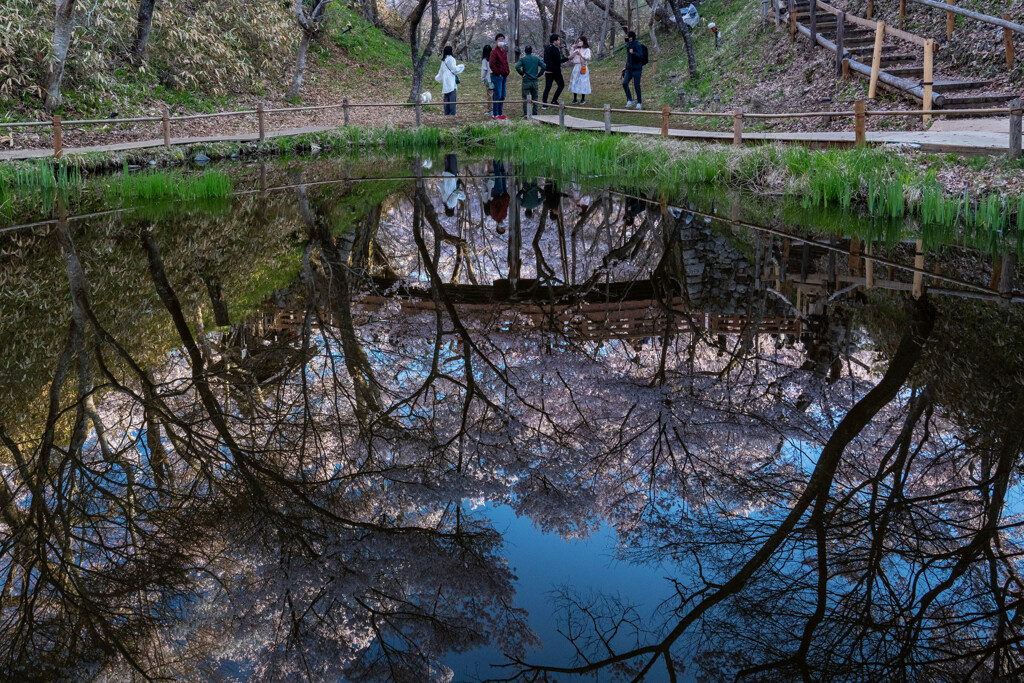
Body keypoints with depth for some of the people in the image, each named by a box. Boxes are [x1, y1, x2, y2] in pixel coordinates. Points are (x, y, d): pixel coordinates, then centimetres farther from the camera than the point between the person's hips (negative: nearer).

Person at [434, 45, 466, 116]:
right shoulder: (450, 59, -10)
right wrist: (462, 66, 2)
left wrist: (437, 77, 38)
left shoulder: (444, 60, 15)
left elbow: (441, 70, 22)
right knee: (452, 97, -10)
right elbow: (454, 69, -12)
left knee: (447, 98, 9)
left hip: (445, 81, 9)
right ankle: (452, 113, -14)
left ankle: (447, 112, 9)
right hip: (451, 81, -9)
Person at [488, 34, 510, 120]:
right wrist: (498, 73, -15)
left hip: (504, 76, 8)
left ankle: (500, 113, 19)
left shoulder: (504, 52, 15)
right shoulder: (494, 52, -11)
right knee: (498, 95, -7)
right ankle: (495, 115, -2)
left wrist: (507, 73, 12)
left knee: (502, 96, 11)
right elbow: (492, 64, -17)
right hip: (497, 77, -8)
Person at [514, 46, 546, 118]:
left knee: (525, 98, 2)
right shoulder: (536, 58, 4)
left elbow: (517, 67, -19)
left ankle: (525, 114, -1)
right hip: (534, 81, 3)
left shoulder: (522, 59, -4)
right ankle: (535, 114, 13)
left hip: (526, 81, -3)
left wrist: (522, 74, -6)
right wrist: (538, 75, 2)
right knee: (535, 98, 11)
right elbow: (543, 66, -5)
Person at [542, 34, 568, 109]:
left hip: (547, 71, 8)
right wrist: (567, 58, -11)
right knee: (561, 85, 8)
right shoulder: (555, 49, -15)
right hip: (555, 71, -8)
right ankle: (554, 100, 1)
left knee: (547, 87, 7)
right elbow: (558, 60, -18)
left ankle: (544, 104, 0)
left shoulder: (546, 48, 12)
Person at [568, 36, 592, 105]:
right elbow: (570, 57, 9)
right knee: (574, 82, 0)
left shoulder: (587, 50, 1)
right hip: (576, 67, 4)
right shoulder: (576, 49, 13)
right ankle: (574, 99, 6)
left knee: (583, 83, -3)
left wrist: (581, 55, -26)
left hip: (583, 68, -4)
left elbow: (588, 58, -13)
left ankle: (583, 99, 6)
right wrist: (573, 49, 1)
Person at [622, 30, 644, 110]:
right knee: (624, 83, -7)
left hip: (636, 68, -6)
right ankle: (630, 100, 5)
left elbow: (640, 56, -21)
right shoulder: (628, 44, 10)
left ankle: (639, 103, 10)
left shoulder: (637, 45, -12)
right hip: (629, 68, 7)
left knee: (637, 85, -3)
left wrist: (633, 53, -37)